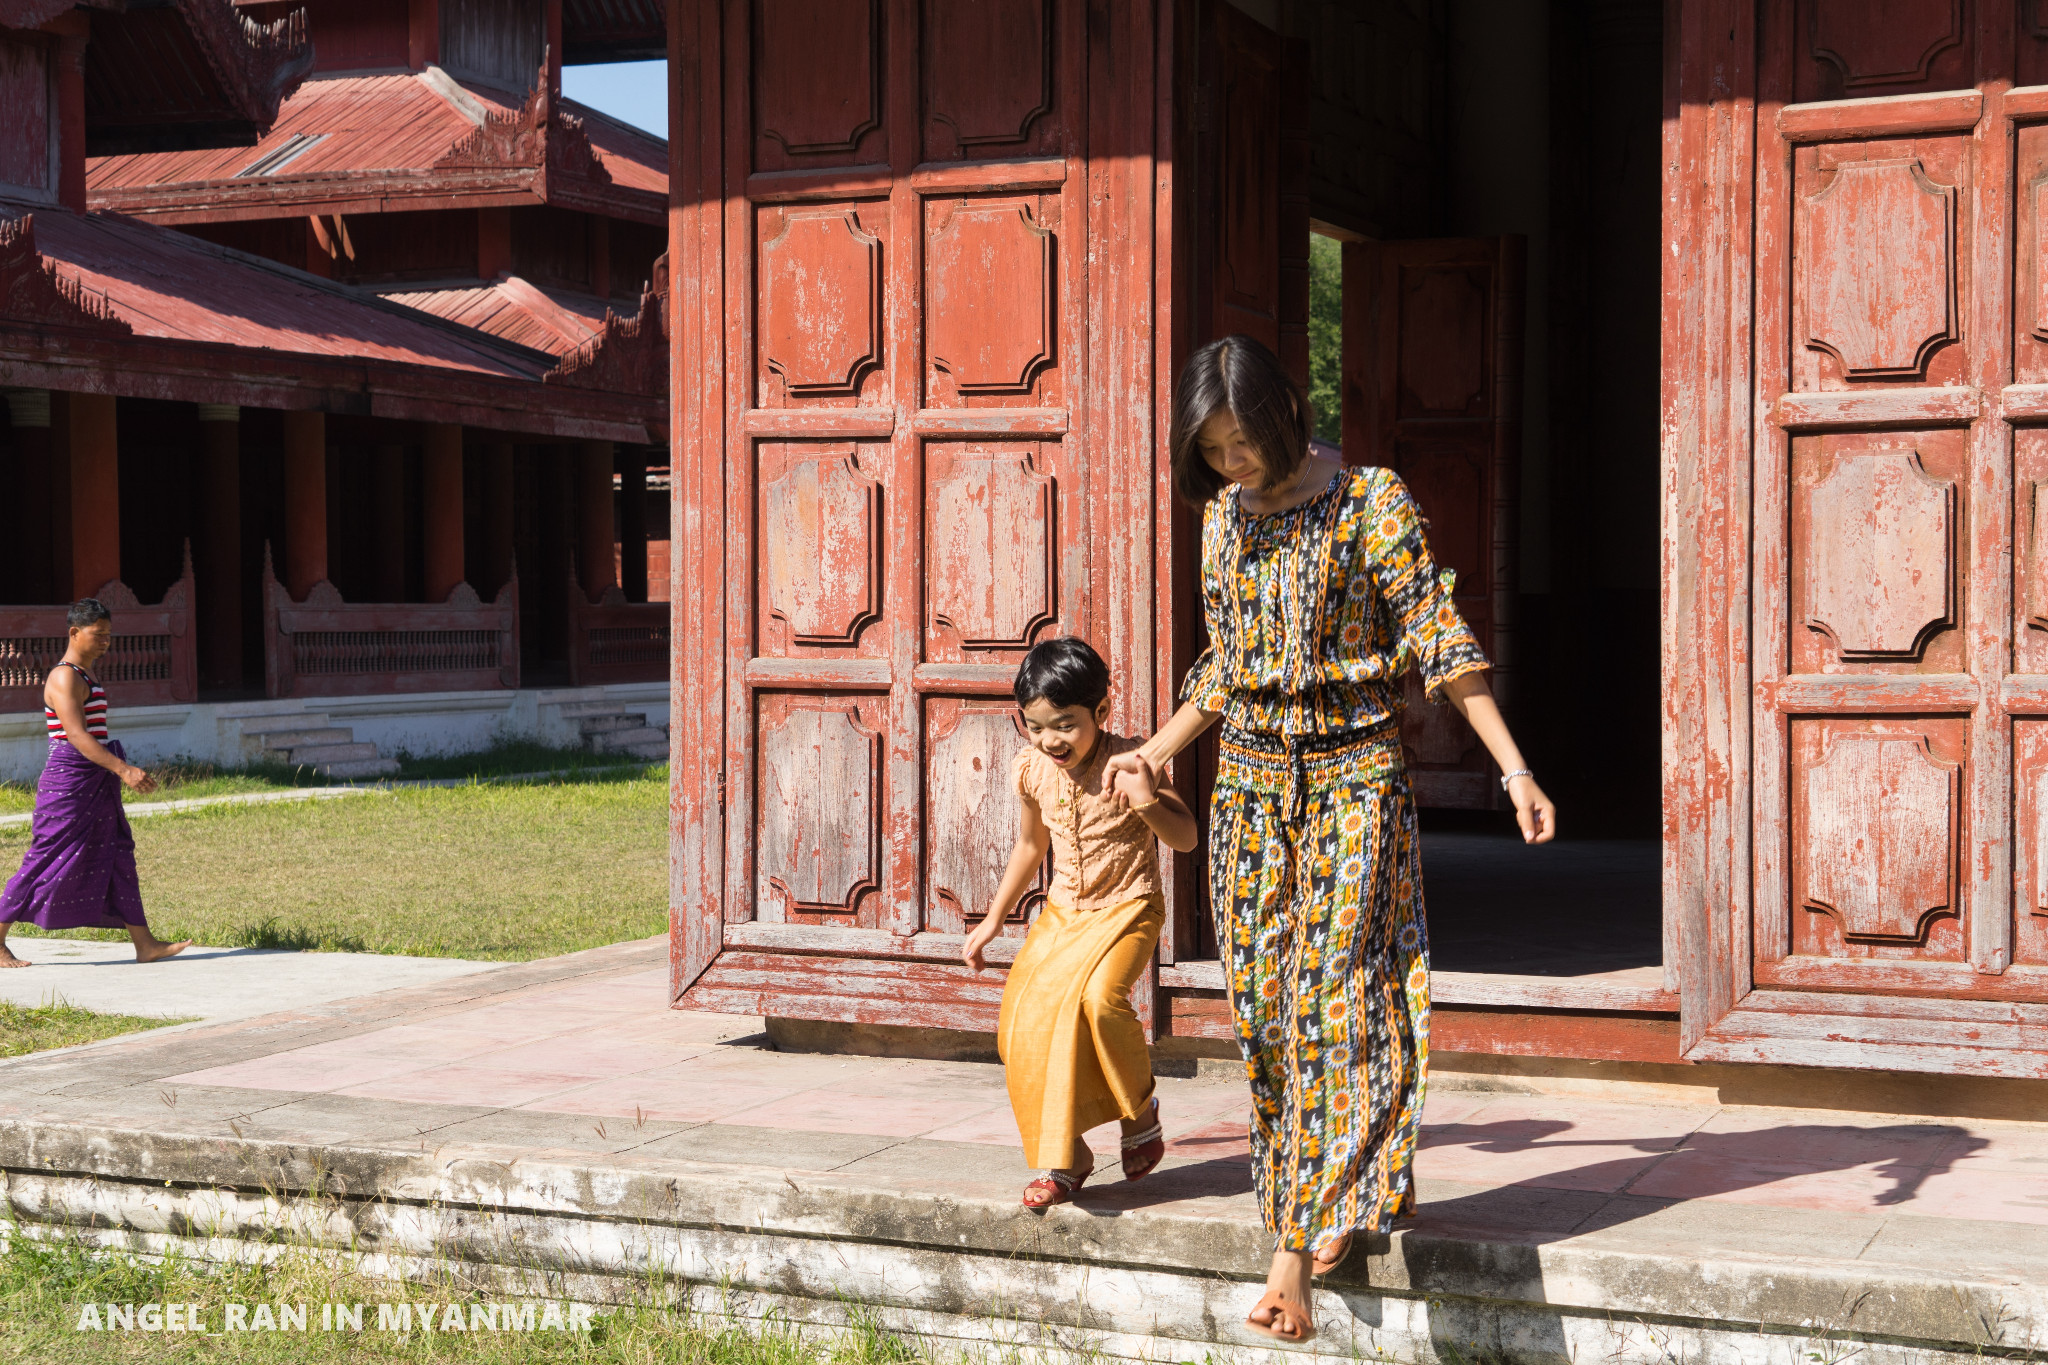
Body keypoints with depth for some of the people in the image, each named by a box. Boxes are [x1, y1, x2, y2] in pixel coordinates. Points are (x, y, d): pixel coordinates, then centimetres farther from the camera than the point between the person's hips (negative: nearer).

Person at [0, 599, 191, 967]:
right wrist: (124, 769, -31)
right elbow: (76, 735, -24)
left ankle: (145, 944, 4)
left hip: (95, 785, 10)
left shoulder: (86, 677, 17)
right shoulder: (64, 677, -14)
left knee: (117, 857, 5)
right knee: (45, 861, -4)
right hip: (69, 783, -10)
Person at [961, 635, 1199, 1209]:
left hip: (1128, 908, -5)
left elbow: (1186, 839, -8)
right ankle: (1066, 1157, 7)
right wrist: (992, 921, 21)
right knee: (1024, 1021, -10)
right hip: (1063, 912, 5)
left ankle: (1141, 1108, -5)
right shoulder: (1033, 771, -1)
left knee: (1097, 996, -32)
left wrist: (1147, 802, -28)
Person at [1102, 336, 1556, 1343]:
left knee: (1338, 993, -10)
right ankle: (1334, 1206, 14)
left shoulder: (1370, 503, -7)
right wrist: (1157, 751, 21)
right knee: (1266, 1007, 3)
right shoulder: (1224, 518, 10)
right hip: (1250, 779, 6)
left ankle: (1301, 1237, -10)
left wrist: (1514, 768, -17)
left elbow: (1439, 642, -10)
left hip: (1354, 776, -6)